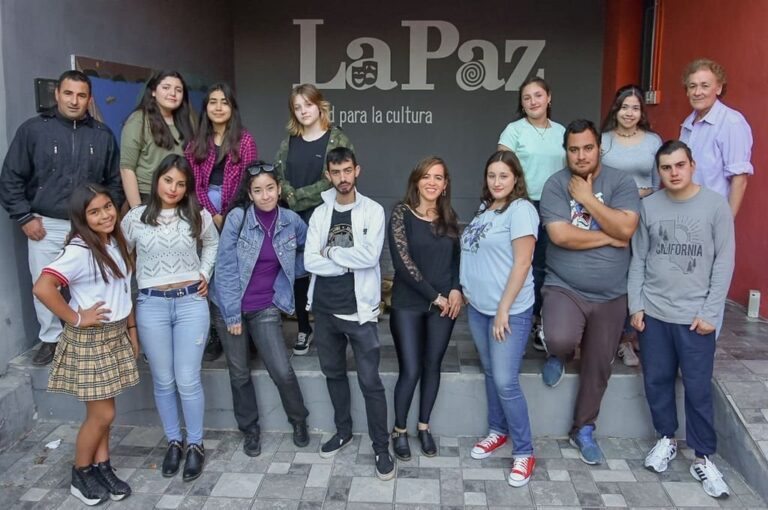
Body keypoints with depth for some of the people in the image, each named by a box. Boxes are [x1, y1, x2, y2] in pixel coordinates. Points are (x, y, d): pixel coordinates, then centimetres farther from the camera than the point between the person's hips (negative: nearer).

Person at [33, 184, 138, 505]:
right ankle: (80, 476, 24)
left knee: (103, 412, 16)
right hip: (89, 341, -7)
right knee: (102, 414, 3)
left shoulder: (116, 244, 4)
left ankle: (102, 468, 30)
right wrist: (75, 318, -22)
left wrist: (131, 330, 12)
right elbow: (42, 288, -32)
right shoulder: (79, 251, -21)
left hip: (115, 337, 7)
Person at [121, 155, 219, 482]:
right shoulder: (135, 218, -1)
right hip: (151, 305, 1)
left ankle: (196, 445, 18)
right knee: (163, 380, 10)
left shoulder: (199, 217, 0)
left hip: (191, 302, -1)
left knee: (188, 380, 0)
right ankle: (173, 442, 27)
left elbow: (212, 243, 20)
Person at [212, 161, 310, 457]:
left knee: (283, 371, -6)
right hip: (231, 306, -1)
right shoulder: (237, 217, -13)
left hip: (265, 308, 1)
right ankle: (250, 430, 31)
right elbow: (226, 267, -12)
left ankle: (299, 421, 22)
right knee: (239, 374, 10)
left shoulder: (291, 221, -5)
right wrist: (232, 314, -12)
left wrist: (289, 272, 3)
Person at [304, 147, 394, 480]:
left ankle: (381, 447, 13)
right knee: (333, 373, 19)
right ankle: (343, 431, 38)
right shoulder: (320, 214, 6)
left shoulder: (372, 211, -4)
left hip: (359, 308, -4)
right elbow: (310, 261, -6)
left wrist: (332, 252, -9)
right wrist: (351, 262, -12)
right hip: (325, 308, 5)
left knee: (370, 381, 0)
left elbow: (370, 255, -19)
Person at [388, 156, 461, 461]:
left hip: (444, 304, 4)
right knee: (411, 370, -3)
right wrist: (434, 296, -12)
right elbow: (402, 262, -14)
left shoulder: (449, 217, 7)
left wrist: (455, 290, -6)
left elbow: (457, 257, 12)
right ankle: (399, 430, 18)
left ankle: (424, 426, 29)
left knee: (432, 366, 11)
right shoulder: (401, 213, -7)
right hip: (408, 304, -4)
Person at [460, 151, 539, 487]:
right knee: (490, 374, 18)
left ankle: (524, 452, 11)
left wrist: (503, 310, -17)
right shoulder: (484, 209, 12)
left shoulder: (521, 210, -12)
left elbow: (522, 263, -17)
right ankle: (497, 430, 36)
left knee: (505, 382, -4)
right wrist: (466, 290, 10)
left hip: (509, 311, -7)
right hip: (478, 308, 7)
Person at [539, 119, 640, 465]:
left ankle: (583, 430, 35)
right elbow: (560, 235, -18)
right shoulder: (556, 184, -7)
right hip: (564, 288, -2)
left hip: (611, 295, 2)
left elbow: (626, 229, -16)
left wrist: (587, 199, -15)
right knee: (560, 339, -30)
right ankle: (557, 356, 10)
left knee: (598, 368, 12)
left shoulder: (621, 182, -3)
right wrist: (608, 237, -11)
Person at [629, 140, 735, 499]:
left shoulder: (716, 205, -4)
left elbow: (724, 262, -4)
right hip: (653, 313, 2)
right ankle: (666, 439, 32)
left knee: (698, 389, 3)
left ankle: (703, 458, 18)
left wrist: (710, 312, -8)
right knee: (656, 381, 11)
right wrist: (635, 305, 0)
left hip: (696, 316, -2)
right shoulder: (648, 206, 2)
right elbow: (638, 259, 5)